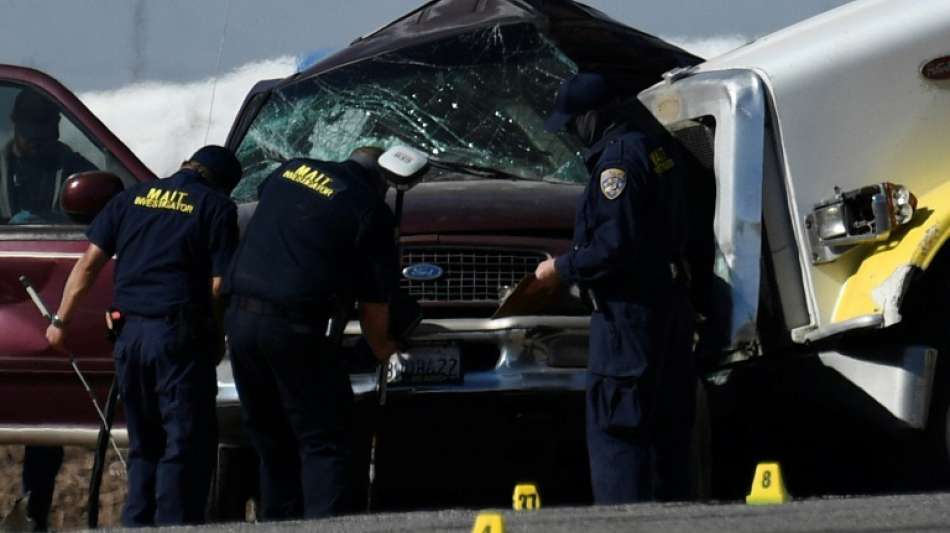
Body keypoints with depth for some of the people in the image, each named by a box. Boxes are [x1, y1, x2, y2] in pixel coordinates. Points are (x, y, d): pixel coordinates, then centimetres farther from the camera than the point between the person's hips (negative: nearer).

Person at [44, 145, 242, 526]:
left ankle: (136, 526, 16)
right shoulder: (216, 207, -1)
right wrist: (217, 336, 5)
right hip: (180, 336, -5)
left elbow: (89, 264, 10)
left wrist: (62, 320, 15)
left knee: (144, 445, 16)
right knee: (186, 446, -1)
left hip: (131, 334, 5)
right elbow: (219, 284, -9)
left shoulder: (132, 198, 13)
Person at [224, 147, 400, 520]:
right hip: (291, 323, -6)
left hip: (239, 317, 6)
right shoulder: (370, 210, 0)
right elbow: (374, 305, 3)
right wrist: (382, 347, 20)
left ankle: (276, 524, 16)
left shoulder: (292, 170, 14)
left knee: (271, 443, 17)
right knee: (322, 441, -2)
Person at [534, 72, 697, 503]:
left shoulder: (619, 157, -17)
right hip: (669, 301, 10)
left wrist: (562, 268, -7)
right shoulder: (654, 145, 12)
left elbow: (615, 246, -21)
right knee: (665, 421, 13)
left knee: (614, 424, -9)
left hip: (629, 309, -10)